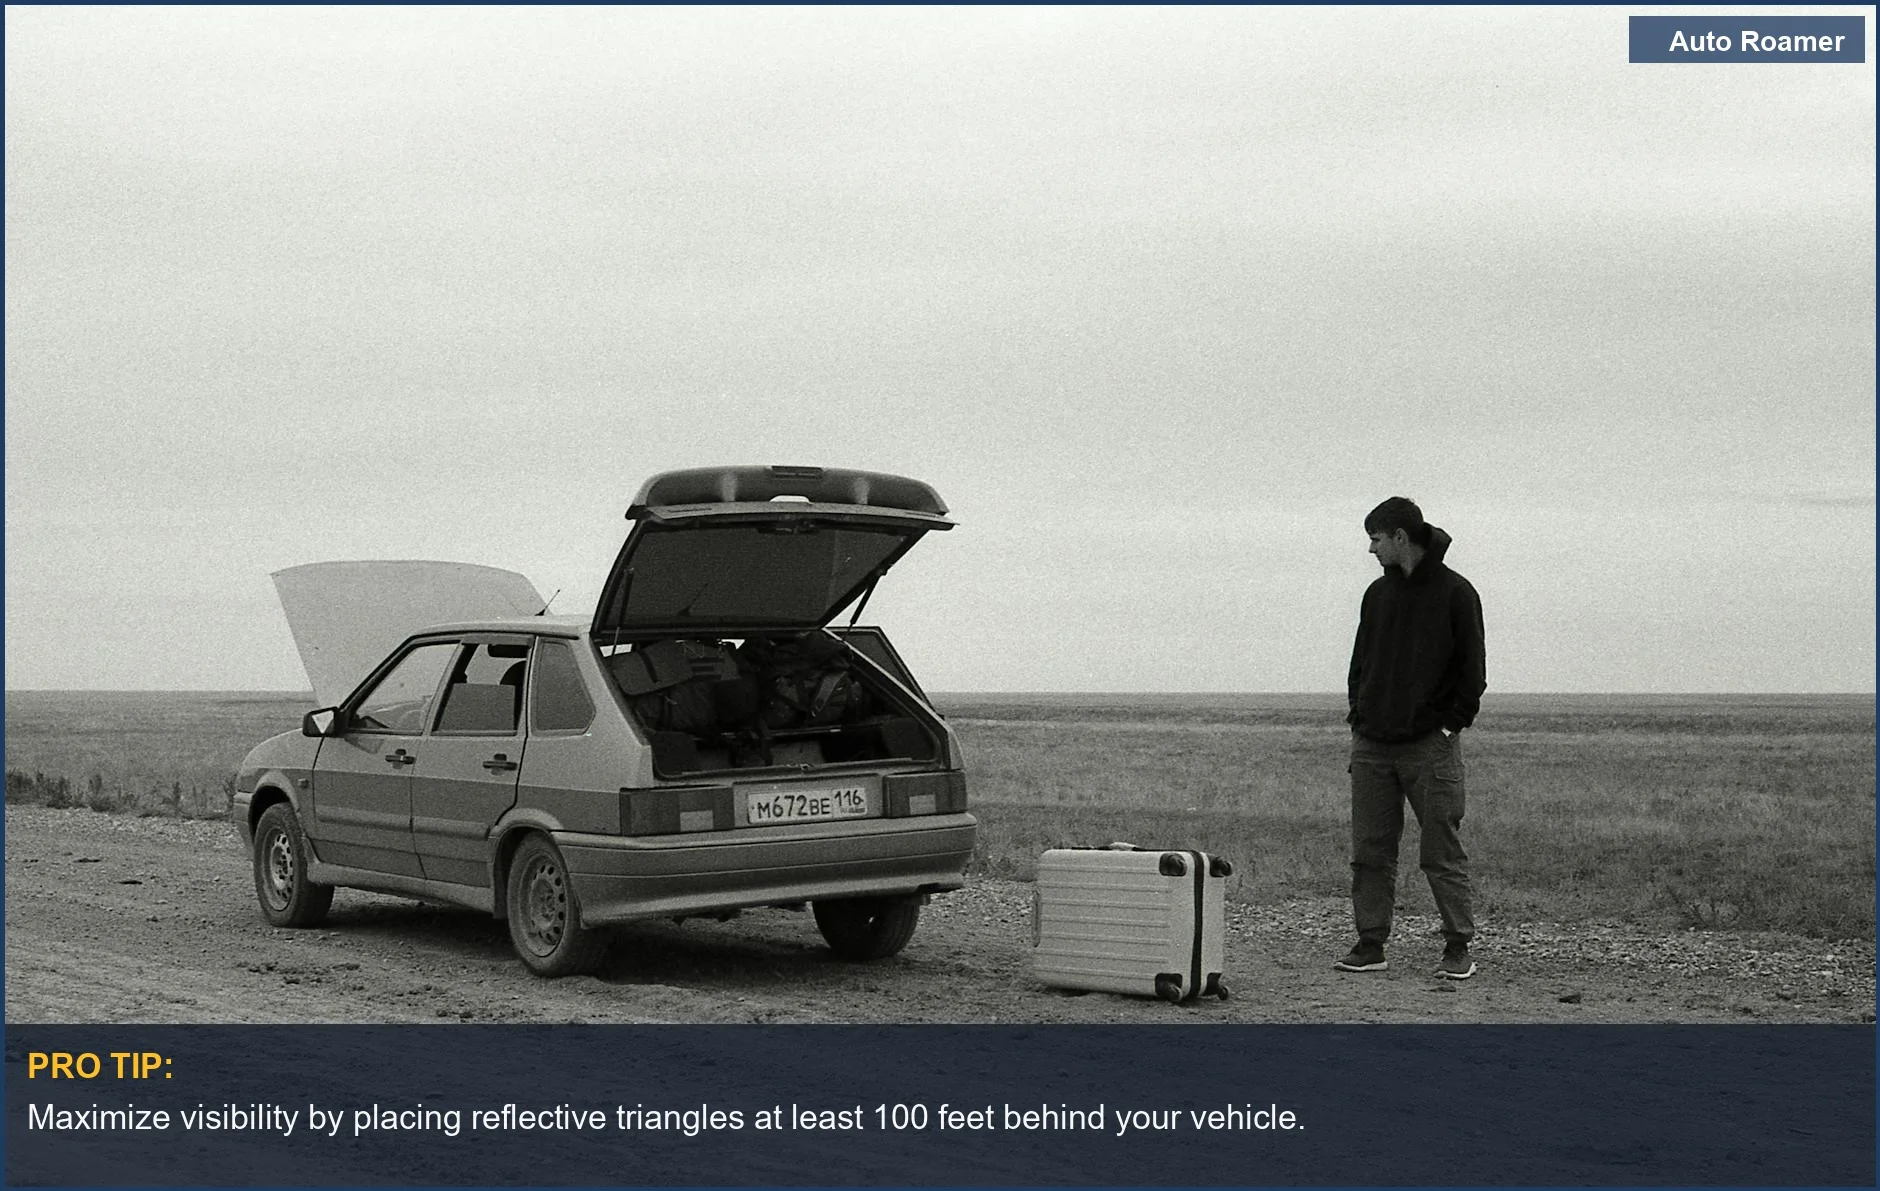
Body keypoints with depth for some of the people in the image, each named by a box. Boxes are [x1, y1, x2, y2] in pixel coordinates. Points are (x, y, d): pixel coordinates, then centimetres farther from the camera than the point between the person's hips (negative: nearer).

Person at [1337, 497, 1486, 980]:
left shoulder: (1455, 592, -2)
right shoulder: (1378, 593, 14)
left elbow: (1472, 670, -2)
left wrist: (1451, 724, -9)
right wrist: (1358, 718, 8)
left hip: (1430, 745, -5)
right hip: (1372, 745, 5)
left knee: (1442, 853, -1)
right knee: (1370, 851, 5)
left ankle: (1458, 948, 7)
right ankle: (1370, 945, 11)